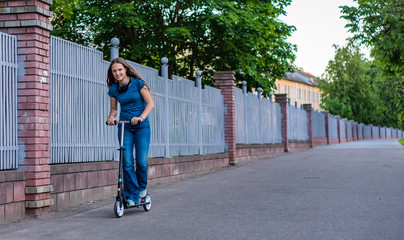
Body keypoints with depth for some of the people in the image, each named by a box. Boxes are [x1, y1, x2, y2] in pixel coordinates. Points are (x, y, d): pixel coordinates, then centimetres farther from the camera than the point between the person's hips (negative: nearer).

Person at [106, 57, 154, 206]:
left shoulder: (138, 83, -5)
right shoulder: (113, 89, 5)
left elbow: (150, 103, -5)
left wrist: (141, 117, -20)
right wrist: (111, 117, -5)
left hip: (141, 127, -3)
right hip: (124, 127, 3)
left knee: (142, 162, -10)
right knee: (127, 163, -7)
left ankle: (142, 187, 18)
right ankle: (132, 197, 0)